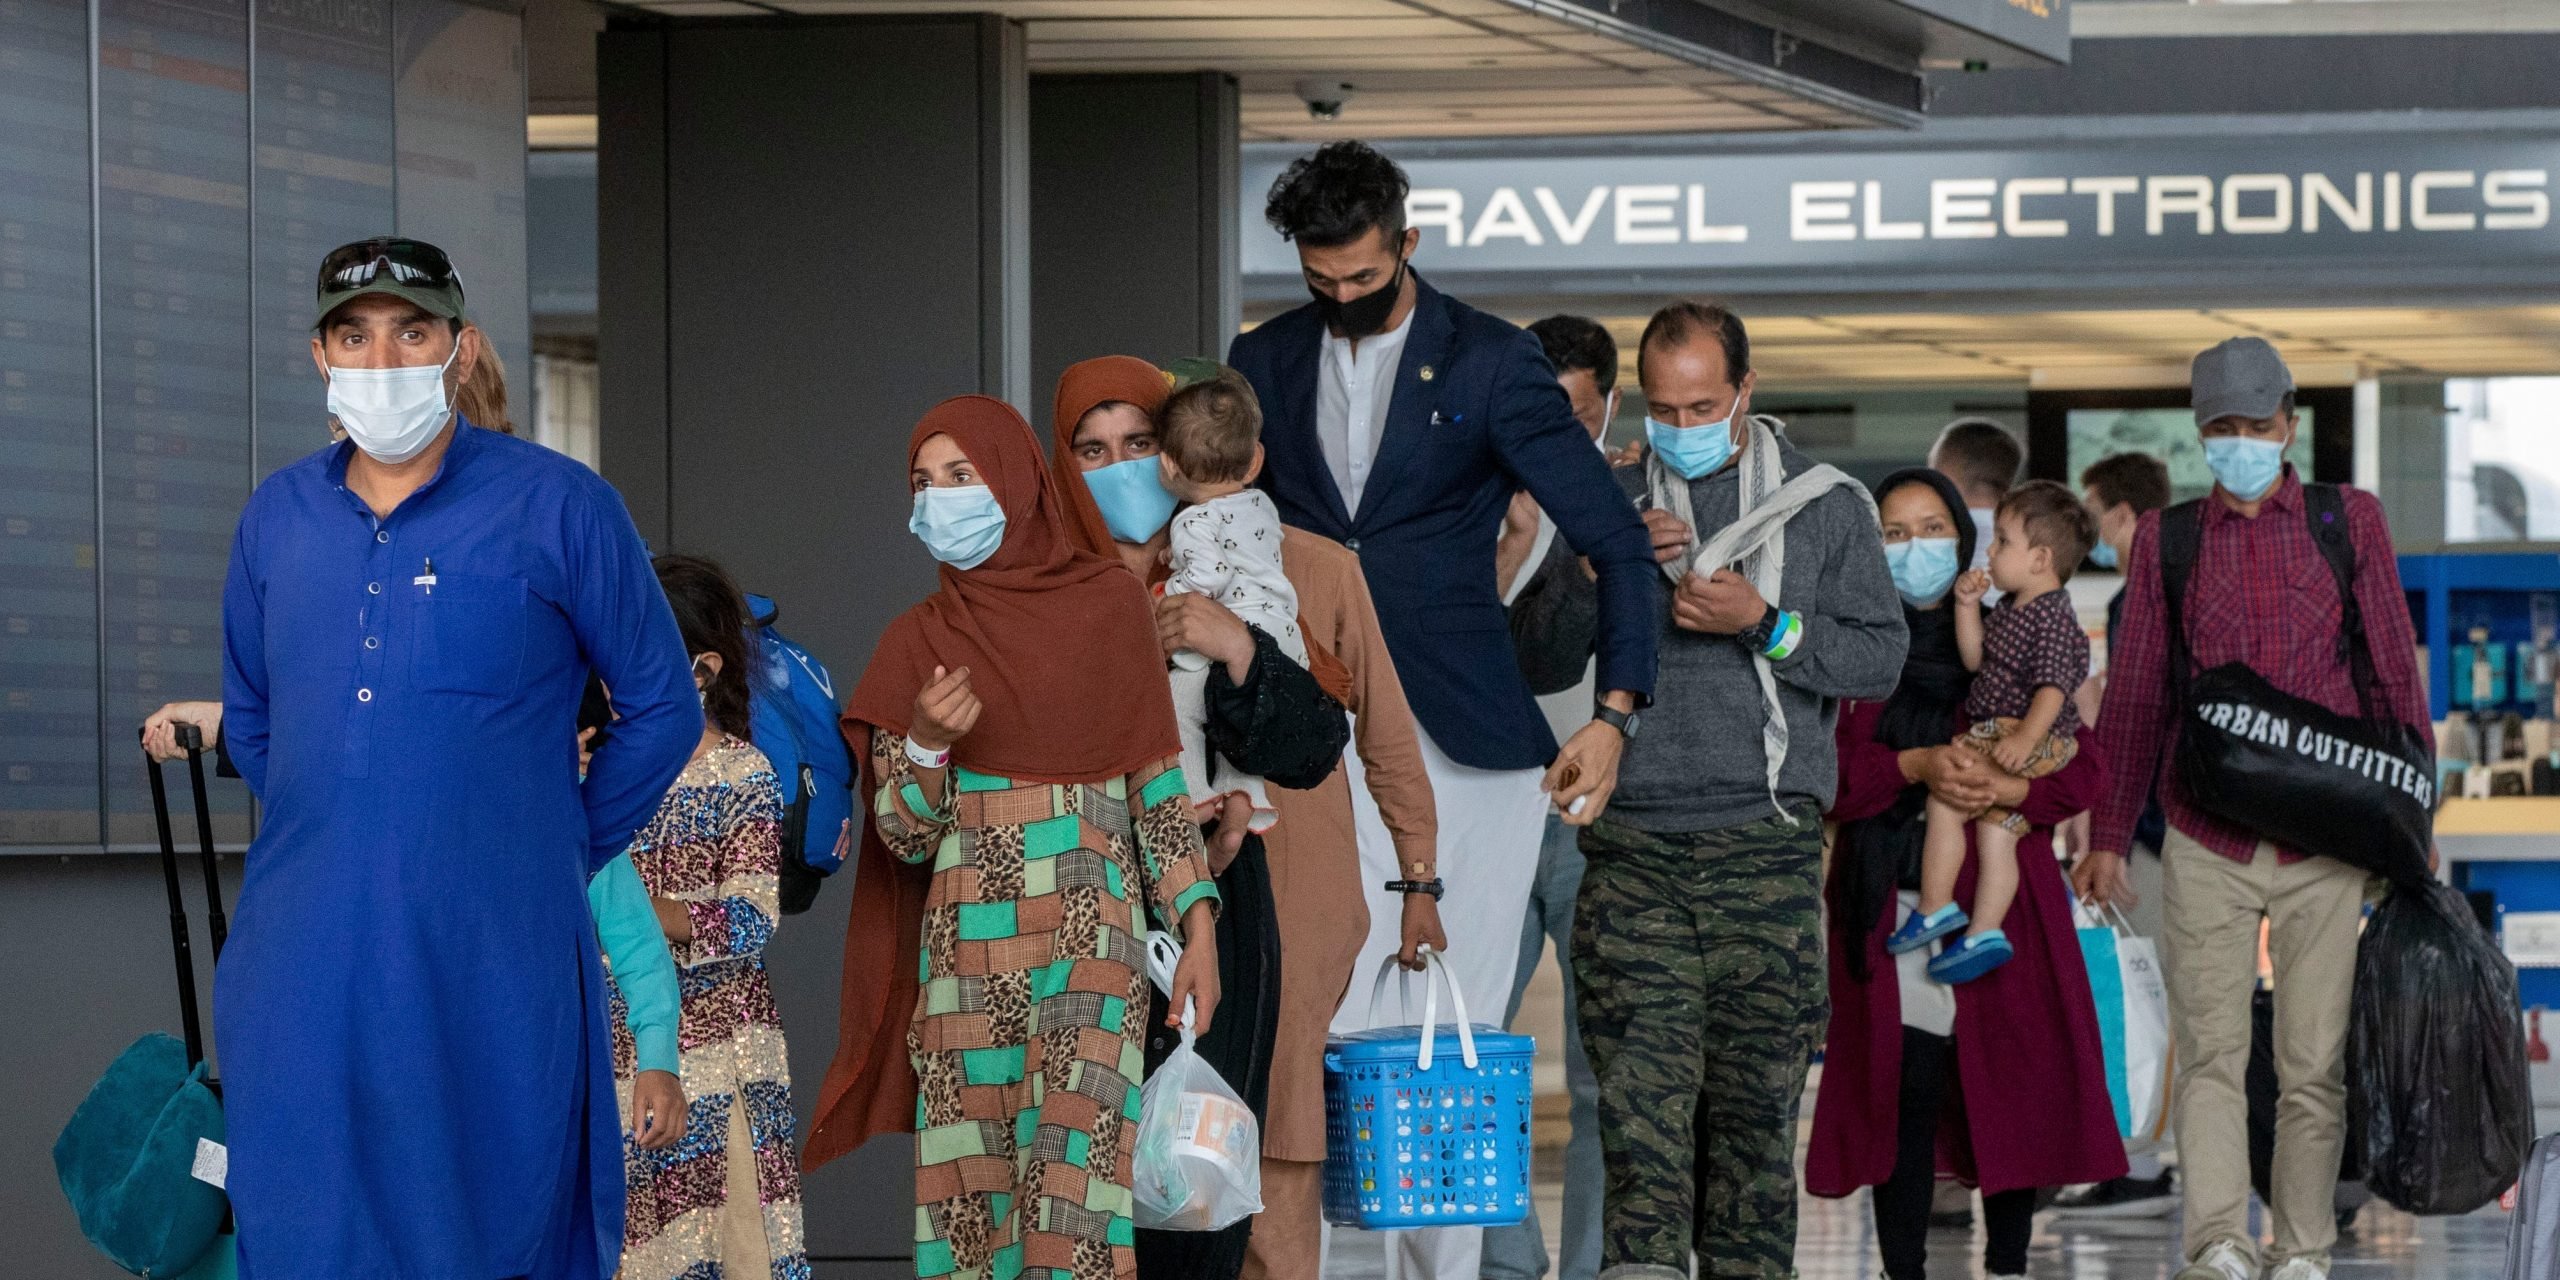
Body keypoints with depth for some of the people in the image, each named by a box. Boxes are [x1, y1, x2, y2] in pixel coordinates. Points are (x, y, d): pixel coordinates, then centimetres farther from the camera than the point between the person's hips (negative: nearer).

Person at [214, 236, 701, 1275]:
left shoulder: (558, 508, -3)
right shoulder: (278, 517, 9)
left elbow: (661, 709, 4)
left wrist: (565, 851, 5)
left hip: (490, 962, -4)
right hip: (301, 967, 4)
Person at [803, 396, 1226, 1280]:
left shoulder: (1109, 603, 4)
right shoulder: (918, 641, 7)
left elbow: (1158, 782, 5)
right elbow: (903, 835, 5)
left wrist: (1199, 932, -2)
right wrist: (927, 741, -14)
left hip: (1093, 932, -2)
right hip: (967, 943, 2)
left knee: (1077, 1169, -13)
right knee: (975, 1186, -2)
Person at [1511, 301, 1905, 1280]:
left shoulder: (1824, 504, 8)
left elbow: (1881, 656, 3)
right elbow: (1539, 648, 11)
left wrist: (1767, 624, -10)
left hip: (1765, 842, -1)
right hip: (1632, 844, 1)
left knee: (1755, 1089, 1)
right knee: (1641, 1087, -8)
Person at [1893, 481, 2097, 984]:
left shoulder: (2053, 617, -17)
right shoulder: (2011, 607, 13)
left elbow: (2053, 687, -25)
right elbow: (1975, 659, 19)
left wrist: (2025, 739, -36)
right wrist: (1968, 606, 8)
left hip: (2029, 739, -10)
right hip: (1995, 734, 10)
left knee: (1945, 796, -15)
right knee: (1996, 829, 9)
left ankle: (1935, 909, -8)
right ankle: (1984, 932, 10)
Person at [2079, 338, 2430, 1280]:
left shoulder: (2351, 522, 8)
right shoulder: (2166, 540, 10)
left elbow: (2395, 674, 9)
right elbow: (2134, 695, 13)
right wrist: (2108, 834, 10)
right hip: (2206, 839, 0)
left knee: (2314, 1057, 2)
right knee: (2209, 1049, -9)